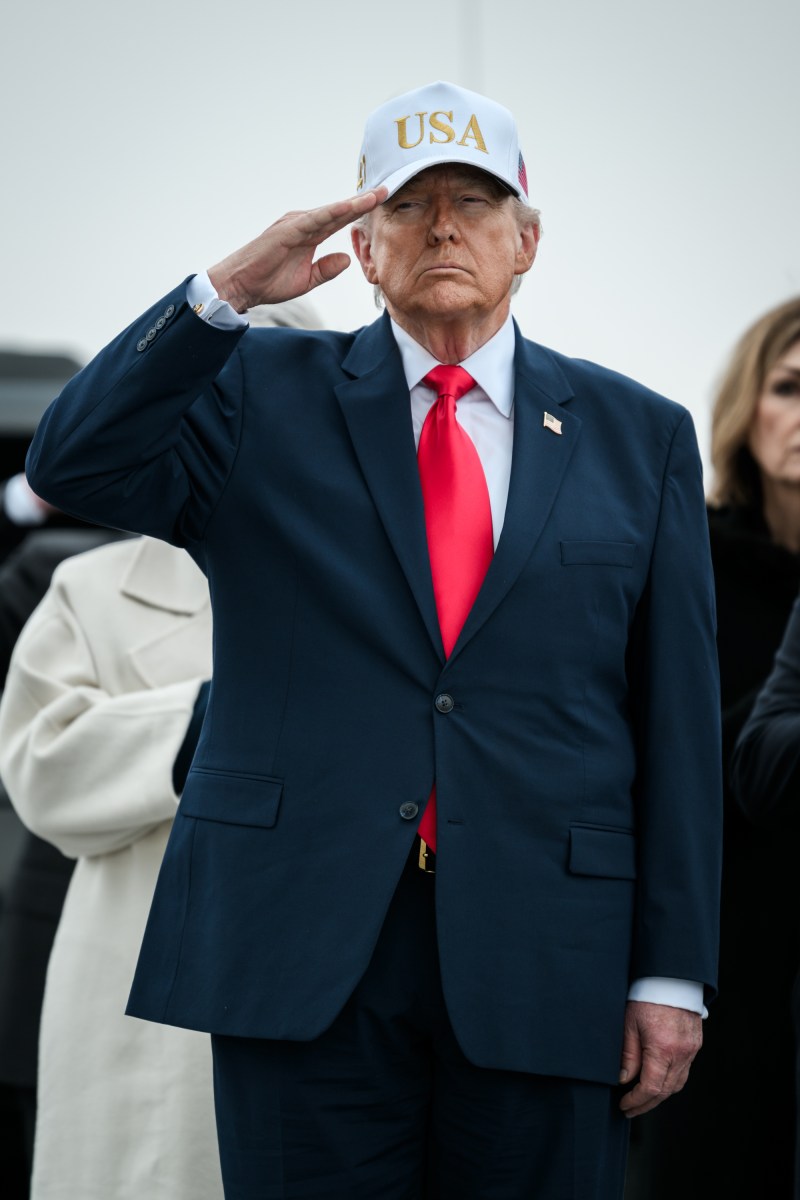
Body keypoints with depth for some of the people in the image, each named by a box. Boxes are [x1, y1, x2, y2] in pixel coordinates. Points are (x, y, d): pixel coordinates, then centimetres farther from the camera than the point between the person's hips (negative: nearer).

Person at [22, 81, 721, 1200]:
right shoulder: (264, 394, 10)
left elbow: (679, 719, 7)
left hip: (543, 973, 1)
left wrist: (672, 976, 1)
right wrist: (226, 290, -15)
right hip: (302, 948, -1)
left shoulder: (638, 434, 11)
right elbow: (75, 465, -7)